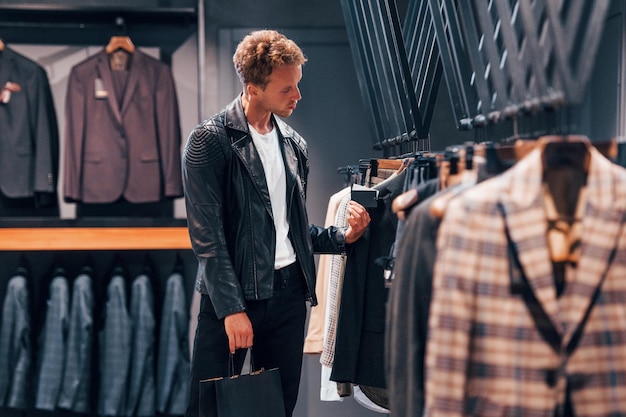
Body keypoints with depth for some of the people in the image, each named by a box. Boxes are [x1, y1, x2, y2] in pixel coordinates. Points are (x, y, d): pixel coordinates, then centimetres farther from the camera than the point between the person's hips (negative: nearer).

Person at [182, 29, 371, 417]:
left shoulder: (294, 144, 11)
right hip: (233, 294, -5)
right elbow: (207, 234, -12)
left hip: (289, 292, 6)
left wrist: (341, 236, 1)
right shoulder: (210, 140, -8)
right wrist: (232, 308, -16)